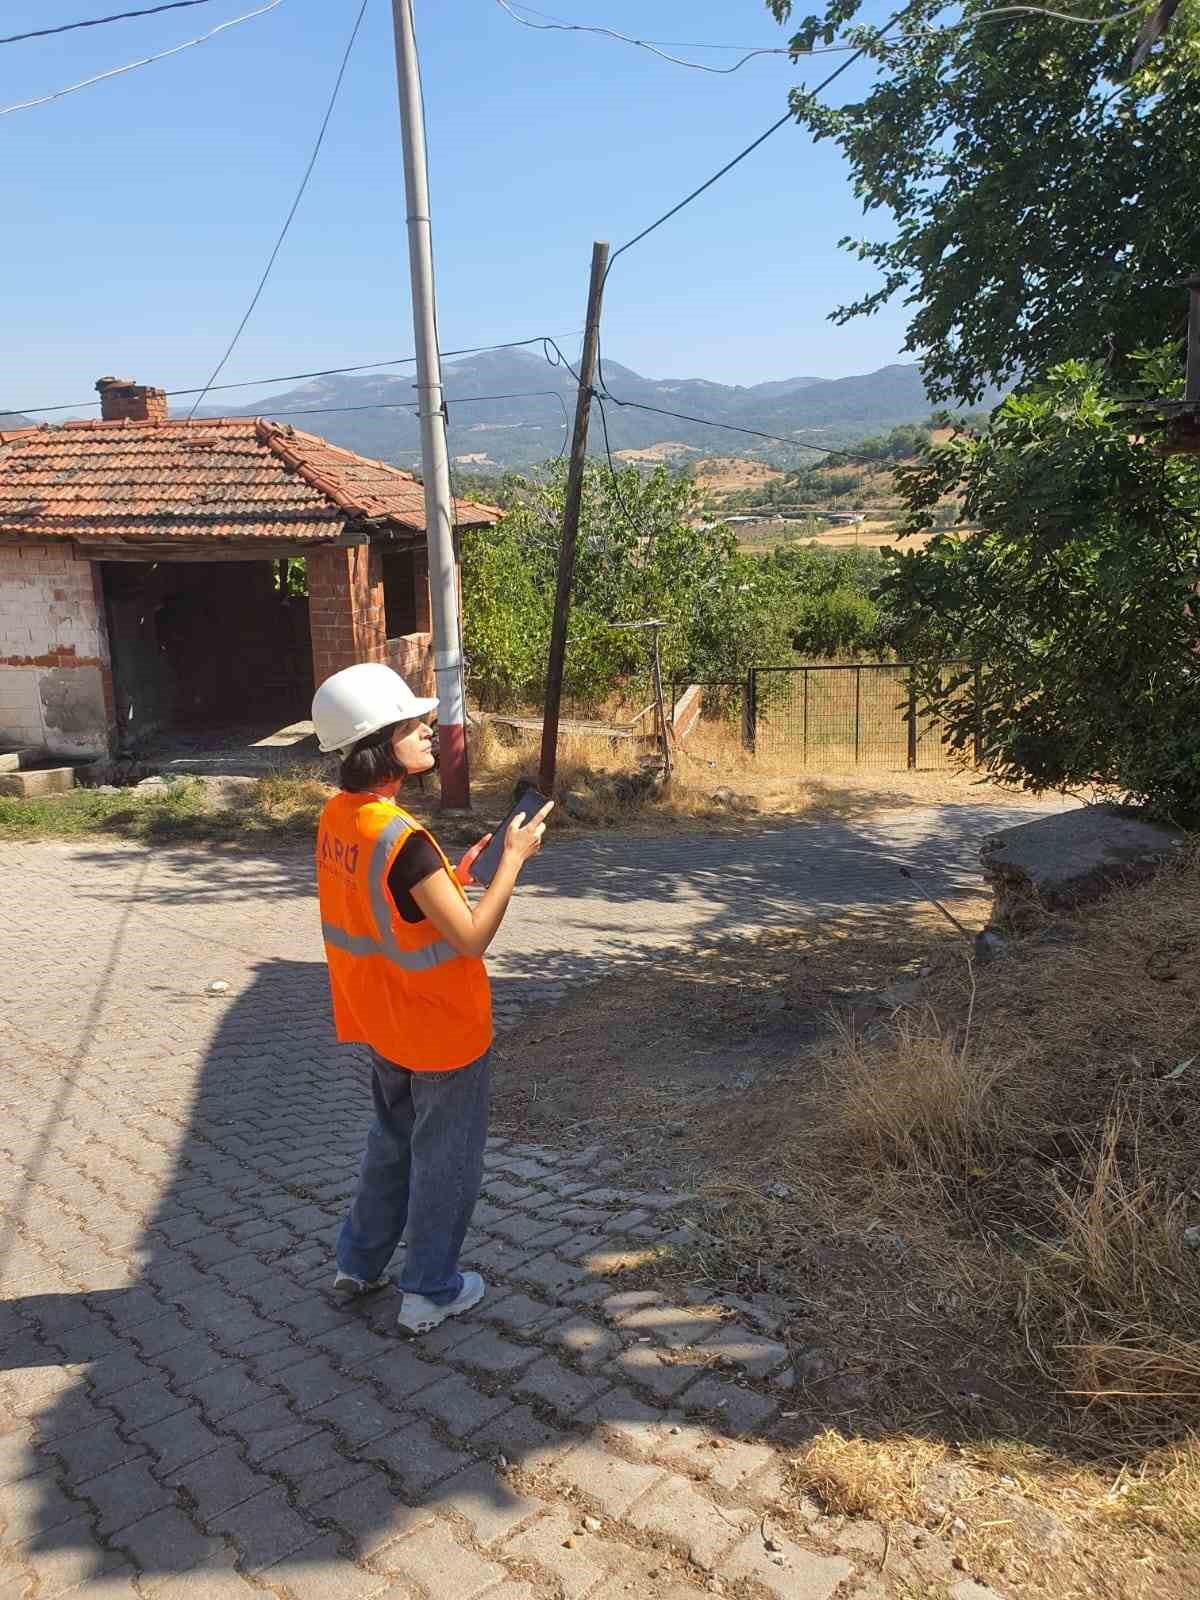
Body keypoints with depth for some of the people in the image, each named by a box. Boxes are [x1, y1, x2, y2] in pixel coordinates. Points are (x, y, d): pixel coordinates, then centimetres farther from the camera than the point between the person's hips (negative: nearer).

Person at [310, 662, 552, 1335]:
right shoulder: (405, 838, -30)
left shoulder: (337, 818, -3)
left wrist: (451, 875, 4)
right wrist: (515, 857, -18)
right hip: (442, 1029, -8)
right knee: (446, 1160, 13)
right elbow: (472, 938, -25)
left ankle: (359, 1265, 42)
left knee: (394, 1141, 27)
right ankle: (431, 1292, 30)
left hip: (388, 1025, 8)